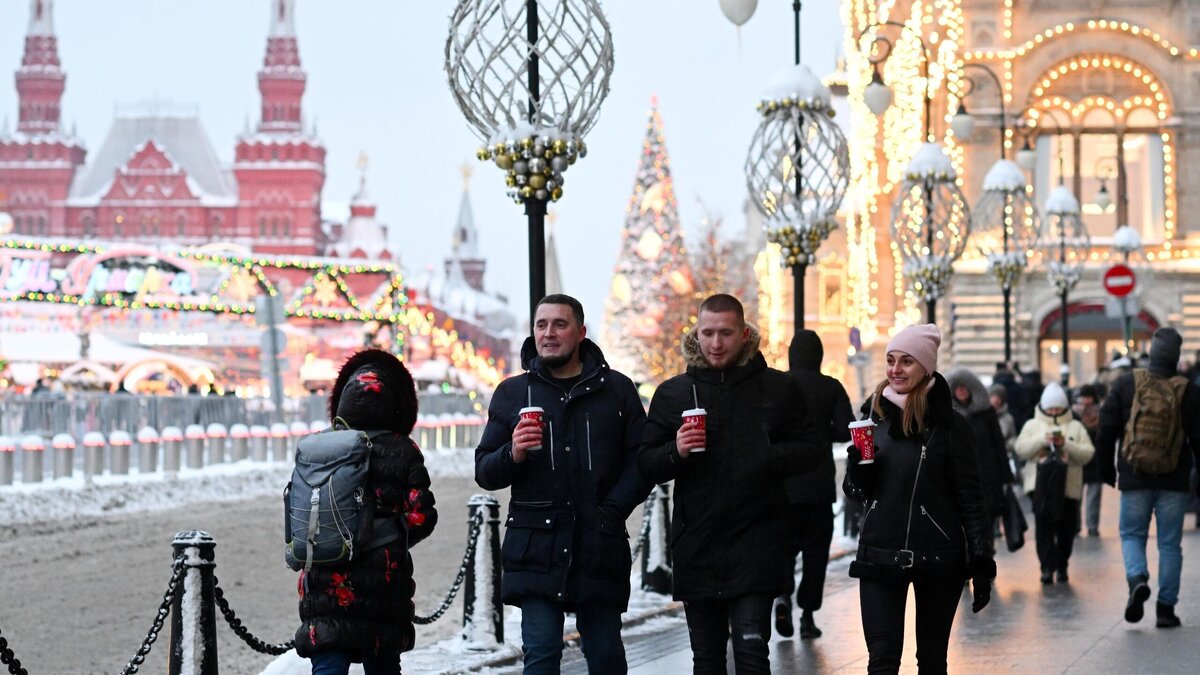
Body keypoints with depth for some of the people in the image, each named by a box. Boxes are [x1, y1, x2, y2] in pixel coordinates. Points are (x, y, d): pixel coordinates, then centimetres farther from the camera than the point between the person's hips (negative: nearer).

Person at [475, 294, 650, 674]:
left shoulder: (617, 390, 9)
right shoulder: (512, 393, 10)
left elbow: (641, 461, 5)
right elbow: (484, 473, 10)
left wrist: (611, 511, -9)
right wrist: (513, 454, -12)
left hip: (600, 547, 1)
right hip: (536, 547, -1)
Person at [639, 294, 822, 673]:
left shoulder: (778, 389, 4)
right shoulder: (673, 393, 7)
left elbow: (813, 450, 6)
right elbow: (646, 465, 8)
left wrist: (771, 458, -14)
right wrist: (675, 452, -14)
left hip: (757, 541, -3)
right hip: (696, 545, 3)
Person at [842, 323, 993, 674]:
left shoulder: (949, 425, -5)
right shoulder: (875, 414, 6)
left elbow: (970, 498, -3)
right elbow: (858, 490, 13)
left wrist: (981, 564, -7)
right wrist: (857, 469, -10)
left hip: (938, 557, -2)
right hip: (880, 554, 2)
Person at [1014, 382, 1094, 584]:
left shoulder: (1076, 427, 9)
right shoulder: (1032, 425, 11)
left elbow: (1088, 454, 1)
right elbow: (1021, 449, -2)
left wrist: (1067, 444, -13)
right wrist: (1042, 439, -14)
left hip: (1068, 486, 1)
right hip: (1041, 486, -1)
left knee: (1066, 529, 6)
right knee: (1043, 527, -9)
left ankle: (1061, 566, 20)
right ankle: (1048, 566, -8)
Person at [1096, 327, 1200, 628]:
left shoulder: (1124, 385, -3)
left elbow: (1106, 432, 0)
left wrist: (1107, 470, 12)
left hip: (1135, 478, 0)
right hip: (1174, 480, 0)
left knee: (1132, 534, 14)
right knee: (1170, 543, 7)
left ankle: (1137, 578, -14)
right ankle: (1166, 608, 5)